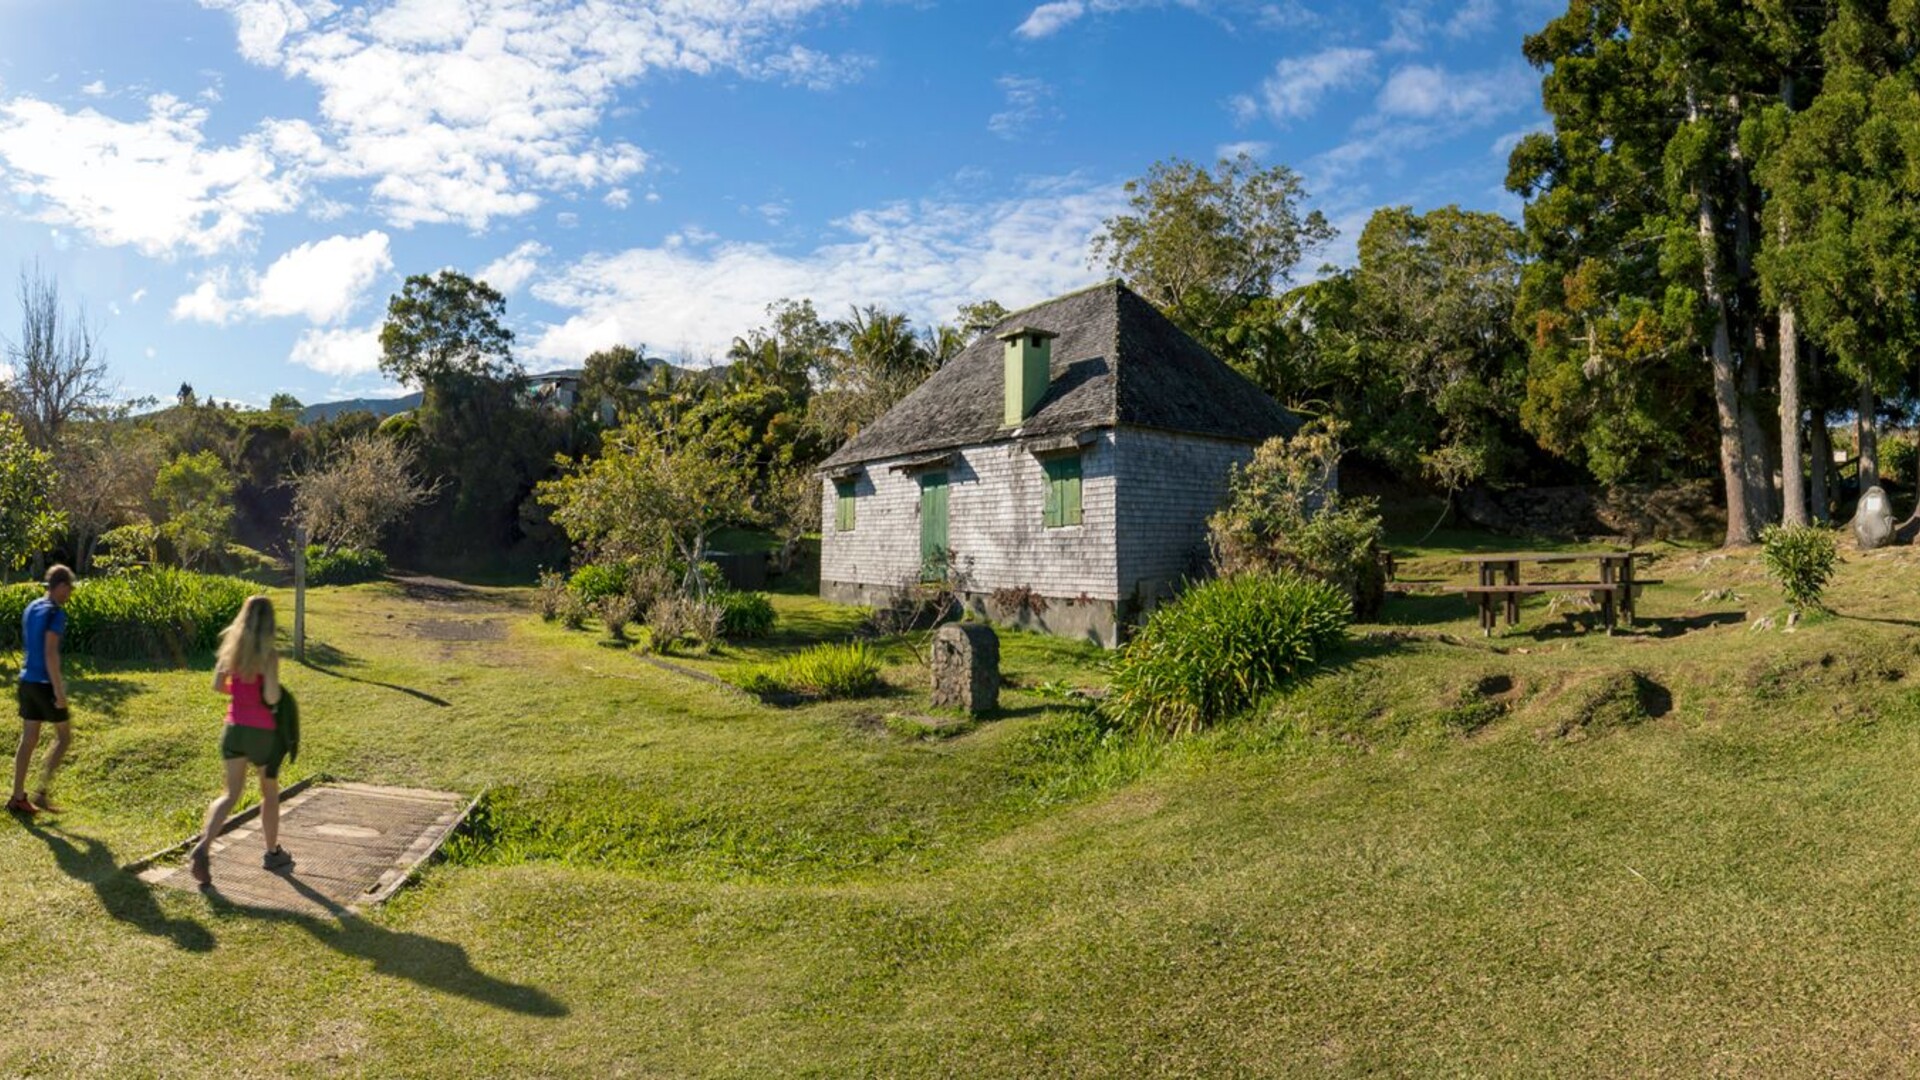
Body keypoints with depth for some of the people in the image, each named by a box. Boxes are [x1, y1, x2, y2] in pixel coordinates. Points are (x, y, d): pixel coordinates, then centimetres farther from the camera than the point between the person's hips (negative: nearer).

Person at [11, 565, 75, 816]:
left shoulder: (31, 608, 11)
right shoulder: (56, 612, -16)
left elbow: (28, 647, 19)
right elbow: (50, 653, -22)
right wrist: (59, 691, -20)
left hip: (27, 682, 8)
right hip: (45, 684, -8)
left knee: (28, 740, 11)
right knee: (64, 737, 5)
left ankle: (18, 798, 14)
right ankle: (43, 792, 3)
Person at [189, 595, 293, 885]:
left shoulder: (231, 647, 0)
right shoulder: (269, 655, -18)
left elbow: (217, 685, 7)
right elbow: (271, 697, -21)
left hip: (234, 728, 5)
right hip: (263, 731, -4)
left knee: (231, 792, 11)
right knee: (270, 793, 14)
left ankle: (204, 846, -12)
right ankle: (273, 853, 26)